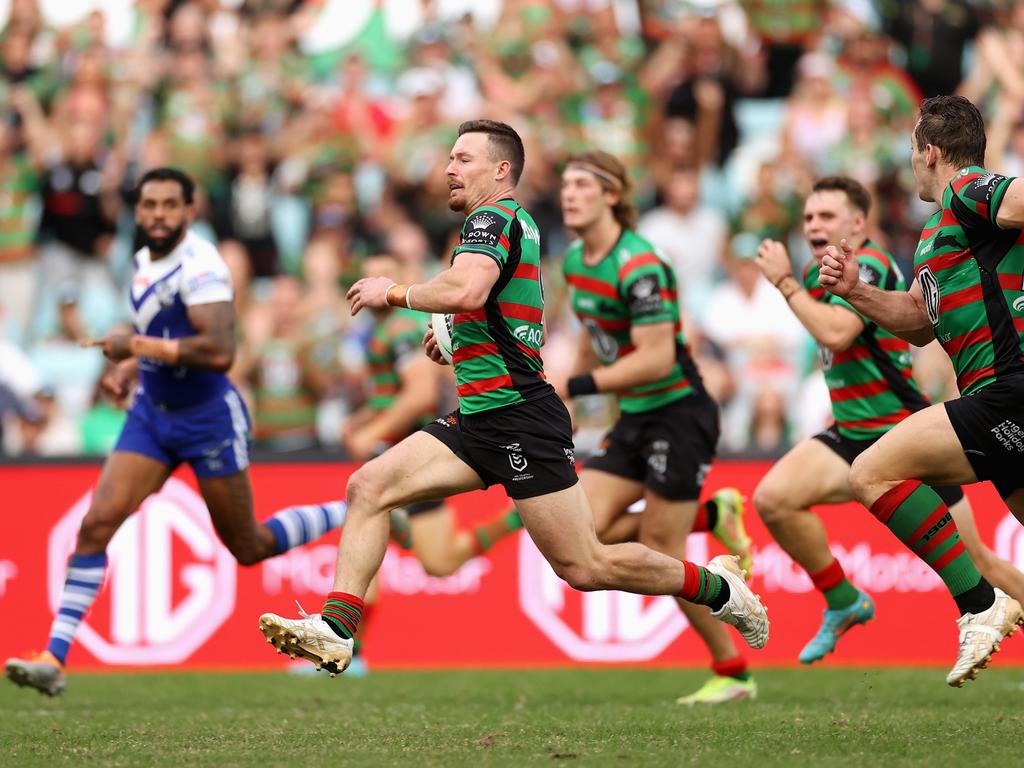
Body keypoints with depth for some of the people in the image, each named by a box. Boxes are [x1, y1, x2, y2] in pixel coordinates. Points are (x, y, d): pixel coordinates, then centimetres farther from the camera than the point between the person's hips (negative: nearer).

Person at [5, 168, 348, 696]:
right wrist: (130, 368, 8)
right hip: (152, 413, 7)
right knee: (96, 524, -10)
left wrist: (140, 346, -28)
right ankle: (54, 658, -12)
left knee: (249, 549, 7)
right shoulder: (144, 262, 7)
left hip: (208, 418, -7)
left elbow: (219, 351, -33)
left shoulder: (200, 267, -21)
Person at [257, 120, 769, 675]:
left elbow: (467, 289, -30)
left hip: (517, 416, -10)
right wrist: (457, 338, 24)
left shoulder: (494, 217, -10)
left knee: (585, 567, -8)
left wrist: (395, 292, -16)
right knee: (368, 487, -4)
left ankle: (718, 586, 9)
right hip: (479, 420, 10)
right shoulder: (518, 225, 21)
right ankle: (335, 629, -11)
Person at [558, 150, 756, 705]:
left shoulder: (640, 267, -21)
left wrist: (577, 386, -23)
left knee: (661, 555, -6)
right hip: (634, 420, 9)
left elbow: (656, 359, -25)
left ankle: (733, 671, 10)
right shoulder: (576, 261, 6)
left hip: (678, 415, -9)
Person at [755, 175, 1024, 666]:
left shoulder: (869, 264, -16)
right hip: (851, 437, 7)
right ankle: (843, 603, -1)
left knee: (972, 563, -1)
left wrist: (785, 282, -23)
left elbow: (834, 332, -32)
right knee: (773, 498, -17)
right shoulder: (818, 274, 10)